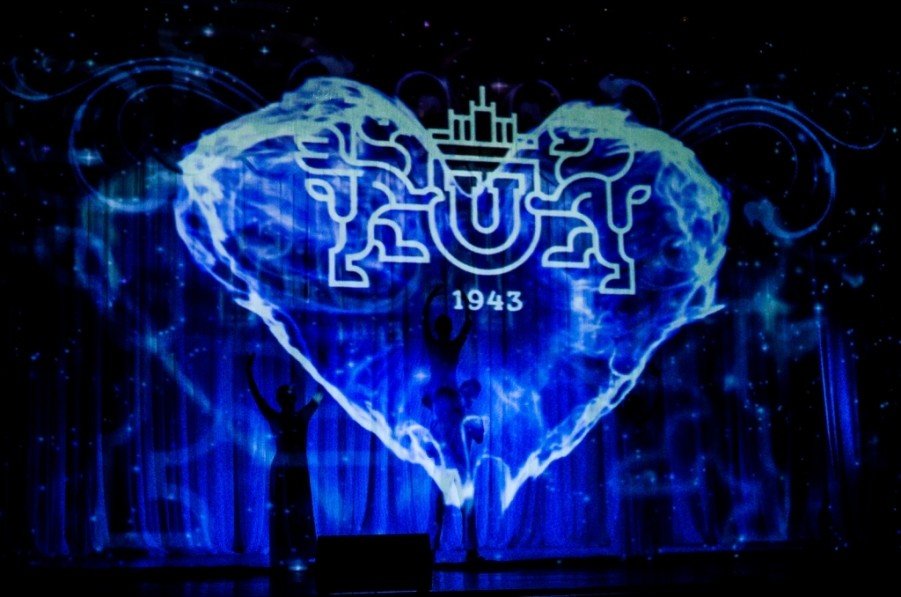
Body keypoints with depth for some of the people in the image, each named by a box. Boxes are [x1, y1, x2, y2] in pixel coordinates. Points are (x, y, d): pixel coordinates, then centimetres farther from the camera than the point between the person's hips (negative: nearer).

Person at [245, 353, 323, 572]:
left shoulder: (302, 417, 2)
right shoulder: (274, 418, -1)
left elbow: (319, 395, 3)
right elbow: (256, 396, -6)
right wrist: (249, 371, -12)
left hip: (299, 472, 2)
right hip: (281, 472, -2)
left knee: (300, 514, 2)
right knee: (281, 514, -1)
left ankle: (299, 557, 7)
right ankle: (285, 558, 2)